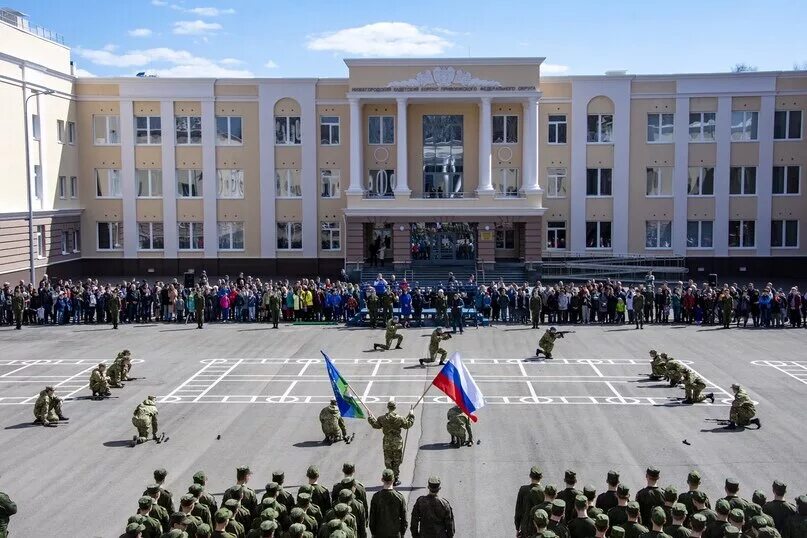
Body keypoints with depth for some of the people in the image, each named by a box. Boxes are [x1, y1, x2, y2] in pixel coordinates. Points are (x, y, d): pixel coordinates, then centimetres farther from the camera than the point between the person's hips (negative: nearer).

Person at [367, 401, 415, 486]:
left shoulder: (382, 418, -10)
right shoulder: (399, 418, -14)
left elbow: (375, 425, 4)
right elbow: (408, 425, -3)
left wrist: (370, 417, 17)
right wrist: (411, 415, 10)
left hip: (387, 442, 1)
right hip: (397, 442, -1)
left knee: (388, 461, 13)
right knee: (396, 461, 10)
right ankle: (395, 479, 14)